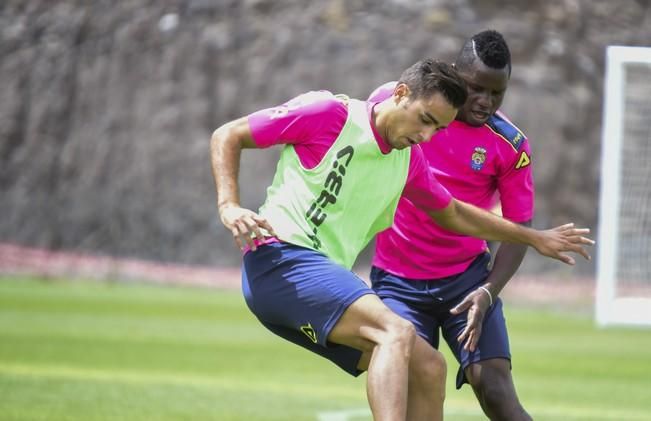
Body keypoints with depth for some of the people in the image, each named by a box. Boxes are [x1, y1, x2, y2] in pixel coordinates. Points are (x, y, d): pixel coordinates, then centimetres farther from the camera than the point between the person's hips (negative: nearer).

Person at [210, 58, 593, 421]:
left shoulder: (409, 159, 15)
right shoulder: (331, 115, -7)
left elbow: (453, 214, 35)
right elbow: (227, 137, -2)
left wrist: (534, 238, 40)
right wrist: (229, 206, -17)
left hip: (327, 277, 9)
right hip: (281, 261, -9)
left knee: (428, 368, 3)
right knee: (397, 332, -28)